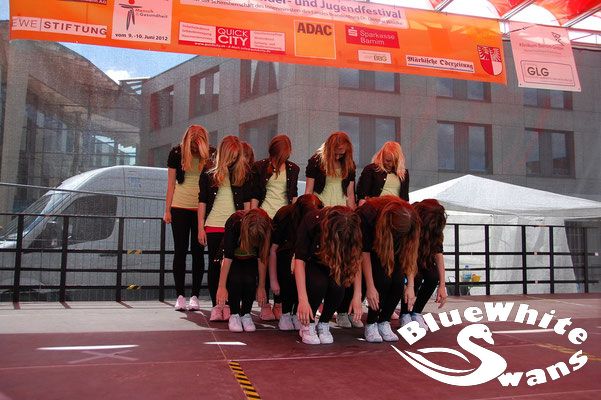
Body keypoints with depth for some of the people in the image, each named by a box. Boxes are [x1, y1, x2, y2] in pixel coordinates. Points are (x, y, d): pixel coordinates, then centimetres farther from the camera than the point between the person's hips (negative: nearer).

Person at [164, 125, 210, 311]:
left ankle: (195, 296, 10)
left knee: (198, 252, 4)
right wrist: (167, 210, 1)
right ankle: (180, 296, 8)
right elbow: (171, 183, 3)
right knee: (180, 251, 2)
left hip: (201, 209, 0)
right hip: (180, 208, 0)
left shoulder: (210, 155, -1)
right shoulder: (176, 153, 0)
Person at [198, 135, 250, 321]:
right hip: (213, 226, 0)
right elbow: (202, 201, 6)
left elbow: (247, 201, 7)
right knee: (214, 264, 3)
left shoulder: (242, 173, 5)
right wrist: (200, 227, 2)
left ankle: (228, 304, 10)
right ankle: (216, 305, 10)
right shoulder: (209, 173, 5)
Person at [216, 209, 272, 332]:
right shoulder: (233, 223, -37)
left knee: (250, 280, -24)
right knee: (235, 279, -26)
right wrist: (221, 287, -30)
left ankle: (246, 314, -2)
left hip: (251, 259, 1)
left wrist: (261, 287, -17)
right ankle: (234, 315, -7)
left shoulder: (266, 229, -32)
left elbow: (262, 259, -22)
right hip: (234, 258, -1)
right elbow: (227, 258, -33)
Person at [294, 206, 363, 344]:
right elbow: (299, 259, -34)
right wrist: (303, 300, -40)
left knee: (338, 284, -31)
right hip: (312, 263, -2)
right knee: (319, 282, -35)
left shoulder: (352, 229, -26)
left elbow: (356, 261, -19)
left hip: (335, 266, 2)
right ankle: (307, 326, -12)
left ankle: (324, 325, -6)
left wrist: (357, 296, -25)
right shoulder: (311, 221, -33)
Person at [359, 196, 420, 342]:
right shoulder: (367, 214, -37)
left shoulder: (409, 220, -27)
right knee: (383, 279, -26)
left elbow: (409, 253, -19)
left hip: (393, 250, 3)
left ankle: (384, 323, -1)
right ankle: (371, 324, -9)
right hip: (371, 246, -3)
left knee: (398, 281, -20)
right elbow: (364, 252, -30)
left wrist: (410, 286, -21)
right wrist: (370, 287, -30)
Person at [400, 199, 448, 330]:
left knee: (433, 276, -24)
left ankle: (416, 313, -3)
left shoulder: (434, 228, -19)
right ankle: (405, 314, -10)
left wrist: (442, 285, -22)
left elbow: (439, 253, -18)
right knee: (416, 277, -32)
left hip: (421, 259, 5)